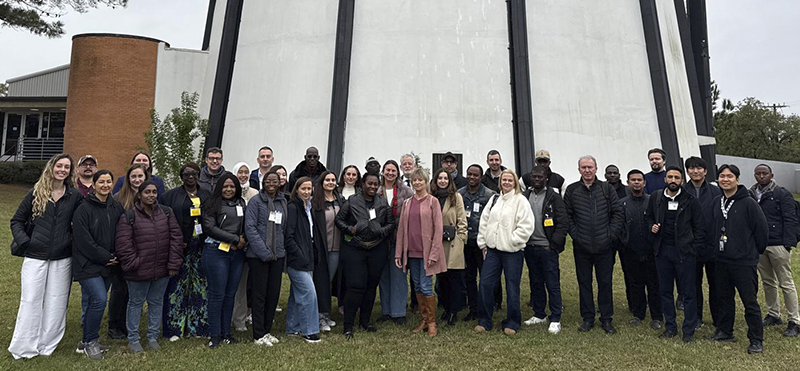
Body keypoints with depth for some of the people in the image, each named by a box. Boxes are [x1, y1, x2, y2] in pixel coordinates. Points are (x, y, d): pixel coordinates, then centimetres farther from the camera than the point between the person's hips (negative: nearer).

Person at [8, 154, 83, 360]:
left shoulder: (75, 196, 2)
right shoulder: (36, 192, 1)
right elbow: (17, 220, 7)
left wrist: (75, 242, -3)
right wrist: (24, 242, -5)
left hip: (62, 259, 1)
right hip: (35, 256, 0)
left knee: (56, 303, 6)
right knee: (30, 301, 4)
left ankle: (47, 345, 18)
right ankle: (23, 347, 14)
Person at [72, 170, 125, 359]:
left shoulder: (117, 207, 9)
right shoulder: (84, 209, -9)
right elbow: (83, 240, -13)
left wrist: (116, 257, -1)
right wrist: (105, 257, -12)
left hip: (107, 265, 5)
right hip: (88, 264, -5)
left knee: (93, 302, 11)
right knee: (99, 300, -15)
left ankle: (88, 341, 25)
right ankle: (91, 342, 2)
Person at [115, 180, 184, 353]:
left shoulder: (166, 212, 3)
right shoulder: (129, 216, -6)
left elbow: (176, 237, 2)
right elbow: (123, 245, -8)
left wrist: (173, 264, -2)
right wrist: (133, 264, -12)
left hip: (162, 269, 3)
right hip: (139, 271, -3)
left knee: (156, 302, 15)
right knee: (136, 303, 10)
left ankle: (153, 337, 29)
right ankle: (133, 339, 25)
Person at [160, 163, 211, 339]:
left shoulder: (207, 195, 13)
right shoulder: (171, 196, 4)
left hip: (201, 247, 3)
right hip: (180, 247, -3)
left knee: (201, 285, 5)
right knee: (177, 286, -2)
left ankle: (199, 325, 15)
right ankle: (174, 328, 7)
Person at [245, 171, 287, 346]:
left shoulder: (283, 202, 10)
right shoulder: (256, 201, -5)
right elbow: (250, 227, -11)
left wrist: (282, 248, 5)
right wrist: (264, 251, -15)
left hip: (278, 255, 5)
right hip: (258, 256, -5)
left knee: (274, 293, 9)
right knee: (260, 294, 1)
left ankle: (267, 330, 23)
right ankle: (259, 335, 11)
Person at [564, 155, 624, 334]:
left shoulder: (606, 189, 2)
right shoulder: (572, 190, 1)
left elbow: (617, 213, 2)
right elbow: (567, 216, 3)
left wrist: (611, 234, -5)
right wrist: (575, 235, -5)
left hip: (604, 246, 0)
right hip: (581, 247, 0)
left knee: (605, 282, 8)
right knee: (584, 283, 9)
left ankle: (606, 319, 20)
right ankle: (587, 318, 21)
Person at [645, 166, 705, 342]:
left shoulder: (690, 201, -4)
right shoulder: (655, 198, 4)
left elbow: (699, 227, -1)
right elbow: (648, 217, 19)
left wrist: (695, 249, -6)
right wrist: (651, 226, -2)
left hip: (684, 252, -3)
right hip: (662, 251, 3)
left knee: (688, 293, 3)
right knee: (665, 291, 11)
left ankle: (689, 331, 15)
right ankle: (670, 327, 24)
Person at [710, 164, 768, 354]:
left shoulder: (748, 203, -12)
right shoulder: (716, 202, 6)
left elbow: (762, 229, -7)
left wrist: (755, 251, 2)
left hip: (744, 262, -6)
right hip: (721, 260, 6)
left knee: (750, 302, 1)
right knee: (724, 298, 16)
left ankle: (756, 340, 13)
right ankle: (724, 331, 30)